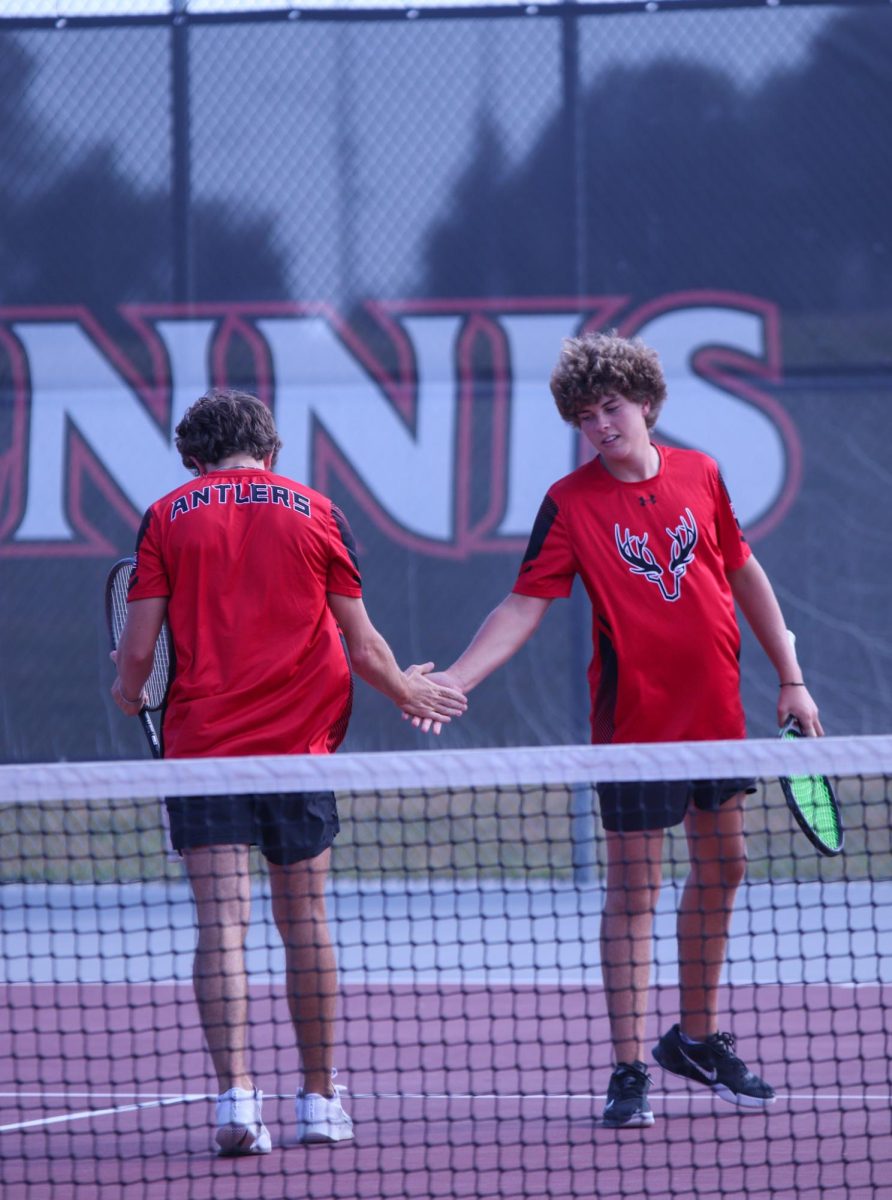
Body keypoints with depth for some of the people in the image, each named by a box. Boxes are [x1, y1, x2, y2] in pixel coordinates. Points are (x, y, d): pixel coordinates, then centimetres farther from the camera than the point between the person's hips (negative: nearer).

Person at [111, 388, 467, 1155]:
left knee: (222, 924, -7)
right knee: (305, 920, 12)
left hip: (202, 740, -1)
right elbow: (361, 647, 4)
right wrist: (409, 692, 24)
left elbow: (139, 644, -1)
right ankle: (320, 1100, 18)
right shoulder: (315, 512, 5)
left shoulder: (169, 517, 3)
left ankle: (236, 1094, -20)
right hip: (299, 743, 1)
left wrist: (129, 690, 21)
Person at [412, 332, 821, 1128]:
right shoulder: (571, 503, -8)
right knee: (634, 889, -2)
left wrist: (790, 677, 14)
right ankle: (629, 1069, 1)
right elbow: (524, 607, -12)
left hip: (718, 712, 5)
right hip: (636, 720, -5)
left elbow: (744, 573, 14)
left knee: (722, 868, 14)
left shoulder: (699, 474, 3)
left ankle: (697, 1038, 30)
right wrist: (452, 680, -25)